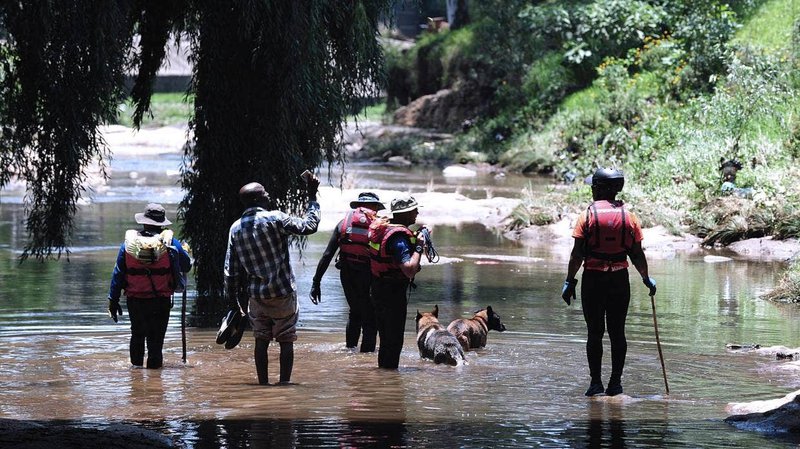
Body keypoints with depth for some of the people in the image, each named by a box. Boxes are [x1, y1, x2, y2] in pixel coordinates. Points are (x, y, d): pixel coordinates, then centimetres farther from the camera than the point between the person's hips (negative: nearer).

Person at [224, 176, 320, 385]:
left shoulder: (235, 229, 4)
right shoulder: (275, 219, -12)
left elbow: (231, 270, 6)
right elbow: (309, 226, -8)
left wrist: (232, 299, 13)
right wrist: (312, 197, 1)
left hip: (256, 295, 4)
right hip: (283, 293, -4)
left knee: (261, 340, 11)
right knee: (286, 340, 2)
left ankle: (263, 383, 10)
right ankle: (284, 382, -2)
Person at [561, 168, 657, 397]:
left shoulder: (588, 216, -5)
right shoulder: (629, 217, 3)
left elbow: (577, 254, -7)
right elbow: (637, 254, 5)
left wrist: (569, 281, -1)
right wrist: (646, 278, 19)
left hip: (593, 279, -2)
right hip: (620, 279, 2)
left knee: (595, 332, 3)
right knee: (617, 332, 7)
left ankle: (596, 382, 1)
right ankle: (615, 383, 7)